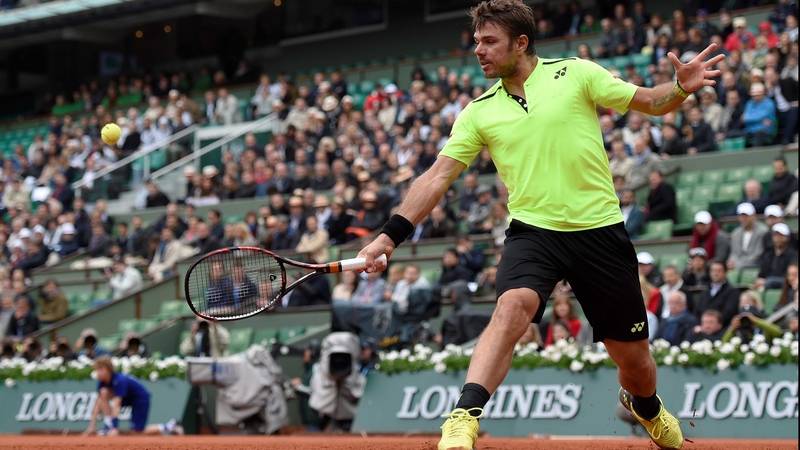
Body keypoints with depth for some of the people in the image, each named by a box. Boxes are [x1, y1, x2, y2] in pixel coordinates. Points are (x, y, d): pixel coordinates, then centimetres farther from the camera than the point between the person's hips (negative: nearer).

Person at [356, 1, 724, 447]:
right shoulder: (480, 113, 6)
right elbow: (437, 177, 3)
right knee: (512, 307, -32)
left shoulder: (575, 73, 0)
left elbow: (650, 102, 2)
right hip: (533, 230, 1)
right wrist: (391, 236, -6)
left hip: (600, 230, 0)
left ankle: (647, 406, 44)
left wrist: (682, 88, -20)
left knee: (634, 358, 8)